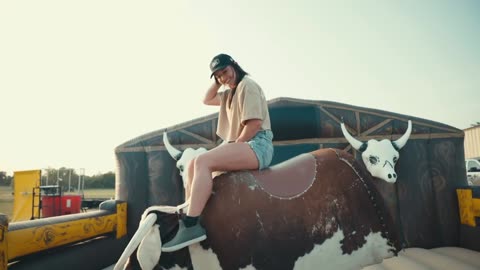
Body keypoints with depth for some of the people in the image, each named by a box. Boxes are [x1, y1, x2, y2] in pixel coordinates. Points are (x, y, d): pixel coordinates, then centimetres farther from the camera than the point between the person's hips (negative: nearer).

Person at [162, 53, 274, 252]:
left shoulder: (247, 85, -5)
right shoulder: (230, 93, 24)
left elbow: (255, 123, -16)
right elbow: (207, 100, 32)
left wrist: (234, 146, -12)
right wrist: (217, 83, 20)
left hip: (257, 145, -10)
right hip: (241, 146, 10)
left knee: (203, 161, -28)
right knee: (193, 165, 3)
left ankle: (191, 226, -34)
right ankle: (186, 216, -1)